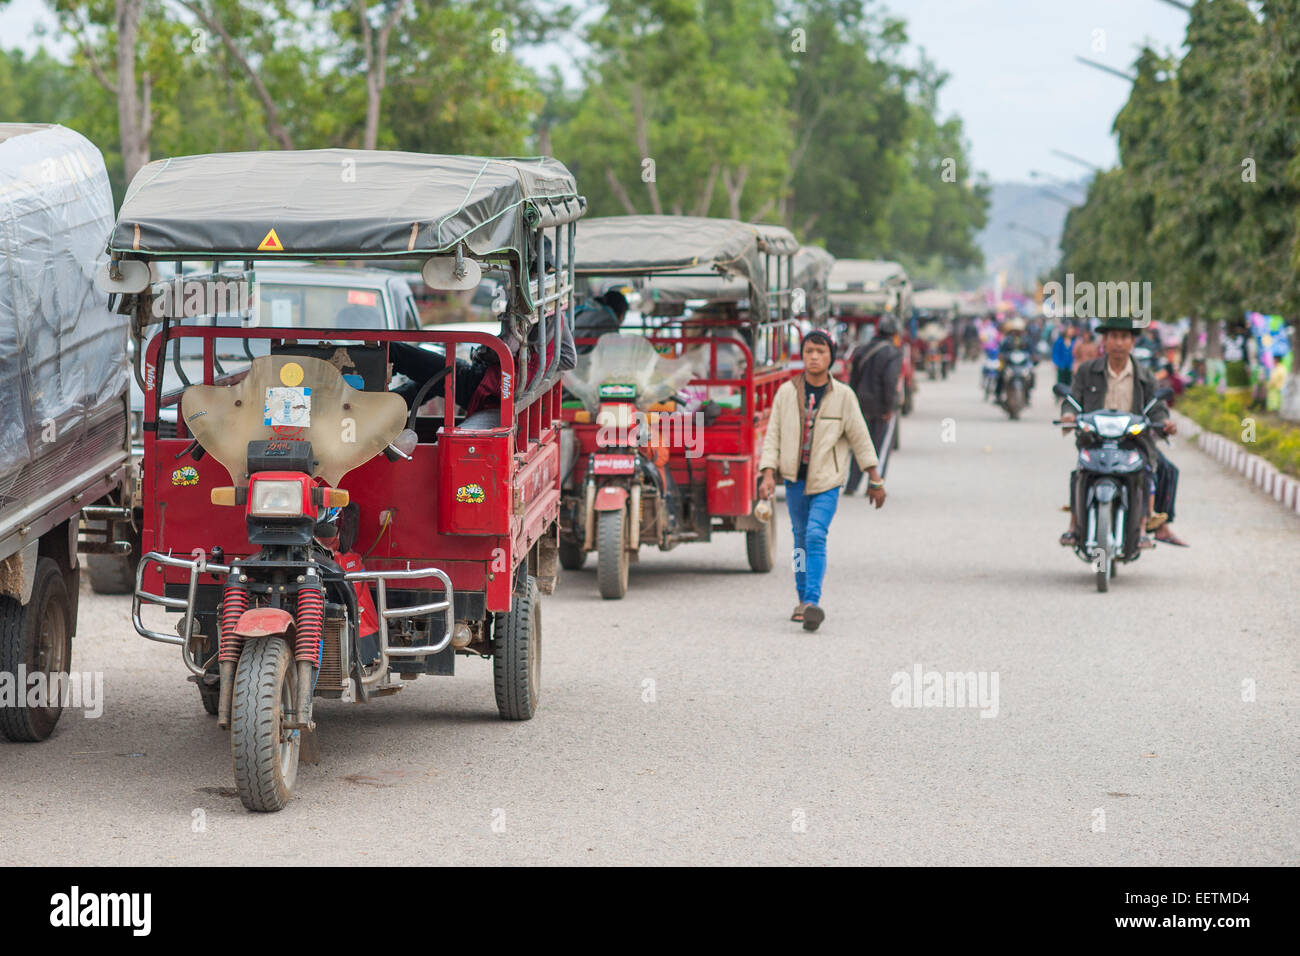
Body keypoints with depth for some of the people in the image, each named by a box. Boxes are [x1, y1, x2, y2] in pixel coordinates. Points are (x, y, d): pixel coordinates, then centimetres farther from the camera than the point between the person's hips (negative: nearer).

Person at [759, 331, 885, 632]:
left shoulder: (843, 395, -4)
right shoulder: (786, 392, -1)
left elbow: (860, 437, 2)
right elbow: (773, 435, 2)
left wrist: (875, 479, 5)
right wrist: (768, 474, -9)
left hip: (827, 481, -3)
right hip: (795, 477, 3)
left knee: (816, 536, -17)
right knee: (801, 537, 11)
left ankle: (813, 601, -23)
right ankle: (803, 599, 25)